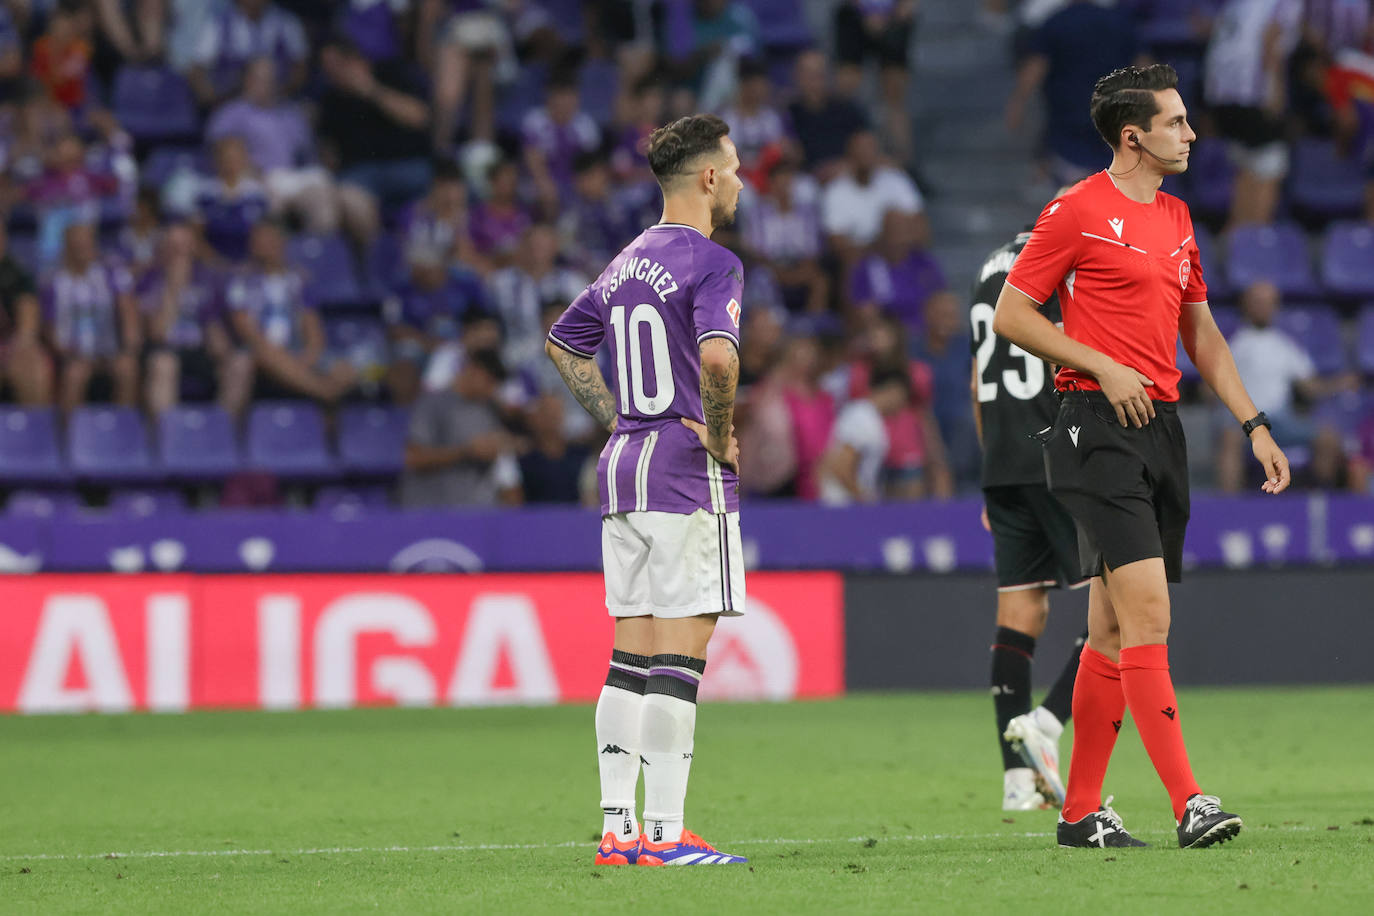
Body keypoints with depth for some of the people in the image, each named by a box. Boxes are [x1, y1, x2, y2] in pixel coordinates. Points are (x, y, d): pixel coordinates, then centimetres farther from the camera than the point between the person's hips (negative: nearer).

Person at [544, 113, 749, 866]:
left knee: (630, 658, 9)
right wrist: (720, 436, -13)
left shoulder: (628, 262, 15)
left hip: (623, 466, 8)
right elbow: (717, 356, -28)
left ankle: (617, 826, 8)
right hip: (686, 474, -8)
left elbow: (563, 342, 27)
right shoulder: (711, 262, -11)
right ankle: (664, 832, -10)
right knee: (679, 656, -8)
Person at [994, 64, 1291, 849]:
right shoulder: (1079, 211, -6)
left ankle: (1081, 811, 14)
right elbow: (1011, 314, -5)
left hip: (1162, 429, 8)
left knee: (1113, 629, 9)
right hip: (1101, 430, -8)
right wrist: (1102, 367, -13)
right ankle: (1188, 803, -22)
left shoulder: (1176, 218, 18)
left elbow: (1201, 334, 24)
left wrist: (1254, 424, 17)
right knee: (1147, 612, -16)